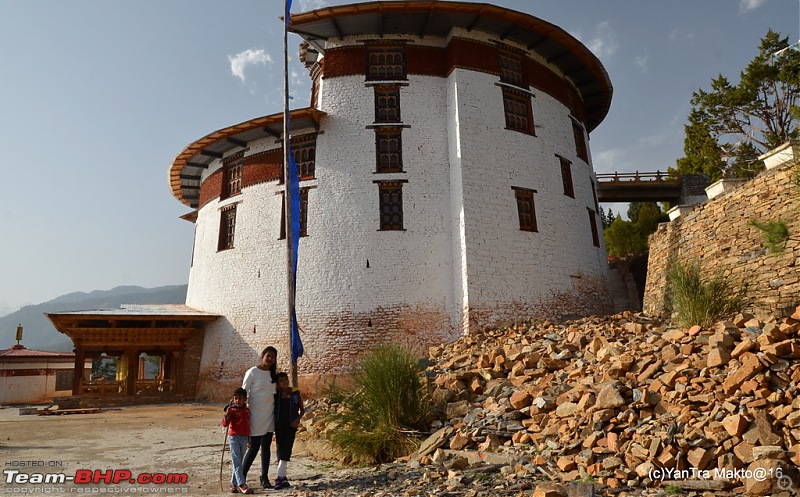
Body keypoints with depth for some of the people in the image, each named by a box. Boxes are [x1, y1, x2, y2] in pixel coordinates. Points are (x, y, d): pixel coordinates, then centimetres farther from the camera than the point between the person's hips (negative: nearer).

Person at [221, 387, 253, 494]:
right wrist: (227, 414, -34)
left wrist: (249, 439, 23)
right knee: (237, 462, -7)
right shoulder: (232, 410, -7)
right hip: (234, 437, -5)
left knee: (239, 462, 10)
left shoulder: (247, 410, 8)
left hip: (244, 438, 6)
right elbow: (224, 424, -16)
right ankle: (241, 485, -10)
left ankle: (233, 484, 19)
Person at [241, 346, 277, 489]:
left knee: (266, 446, 10)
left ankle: (264, 478, 19)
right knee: (254, 447, -1)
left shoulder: (274, 373, 7)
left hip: (269, 414, 5)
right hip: (256, 415, -5)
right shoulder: (253, 372, -9)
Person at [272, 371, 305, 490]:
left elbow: (302, 409, 9)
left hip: (291, 425, -1)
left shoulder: (296, 393, 1)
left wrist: (298, 419, -6)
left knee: (286, 449, -9)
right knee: (280, 450, 4)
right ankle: (283, 478, 13)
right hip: (279, 425, 1)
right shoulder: (275, 395, 2)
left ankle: (280, 478, -6)